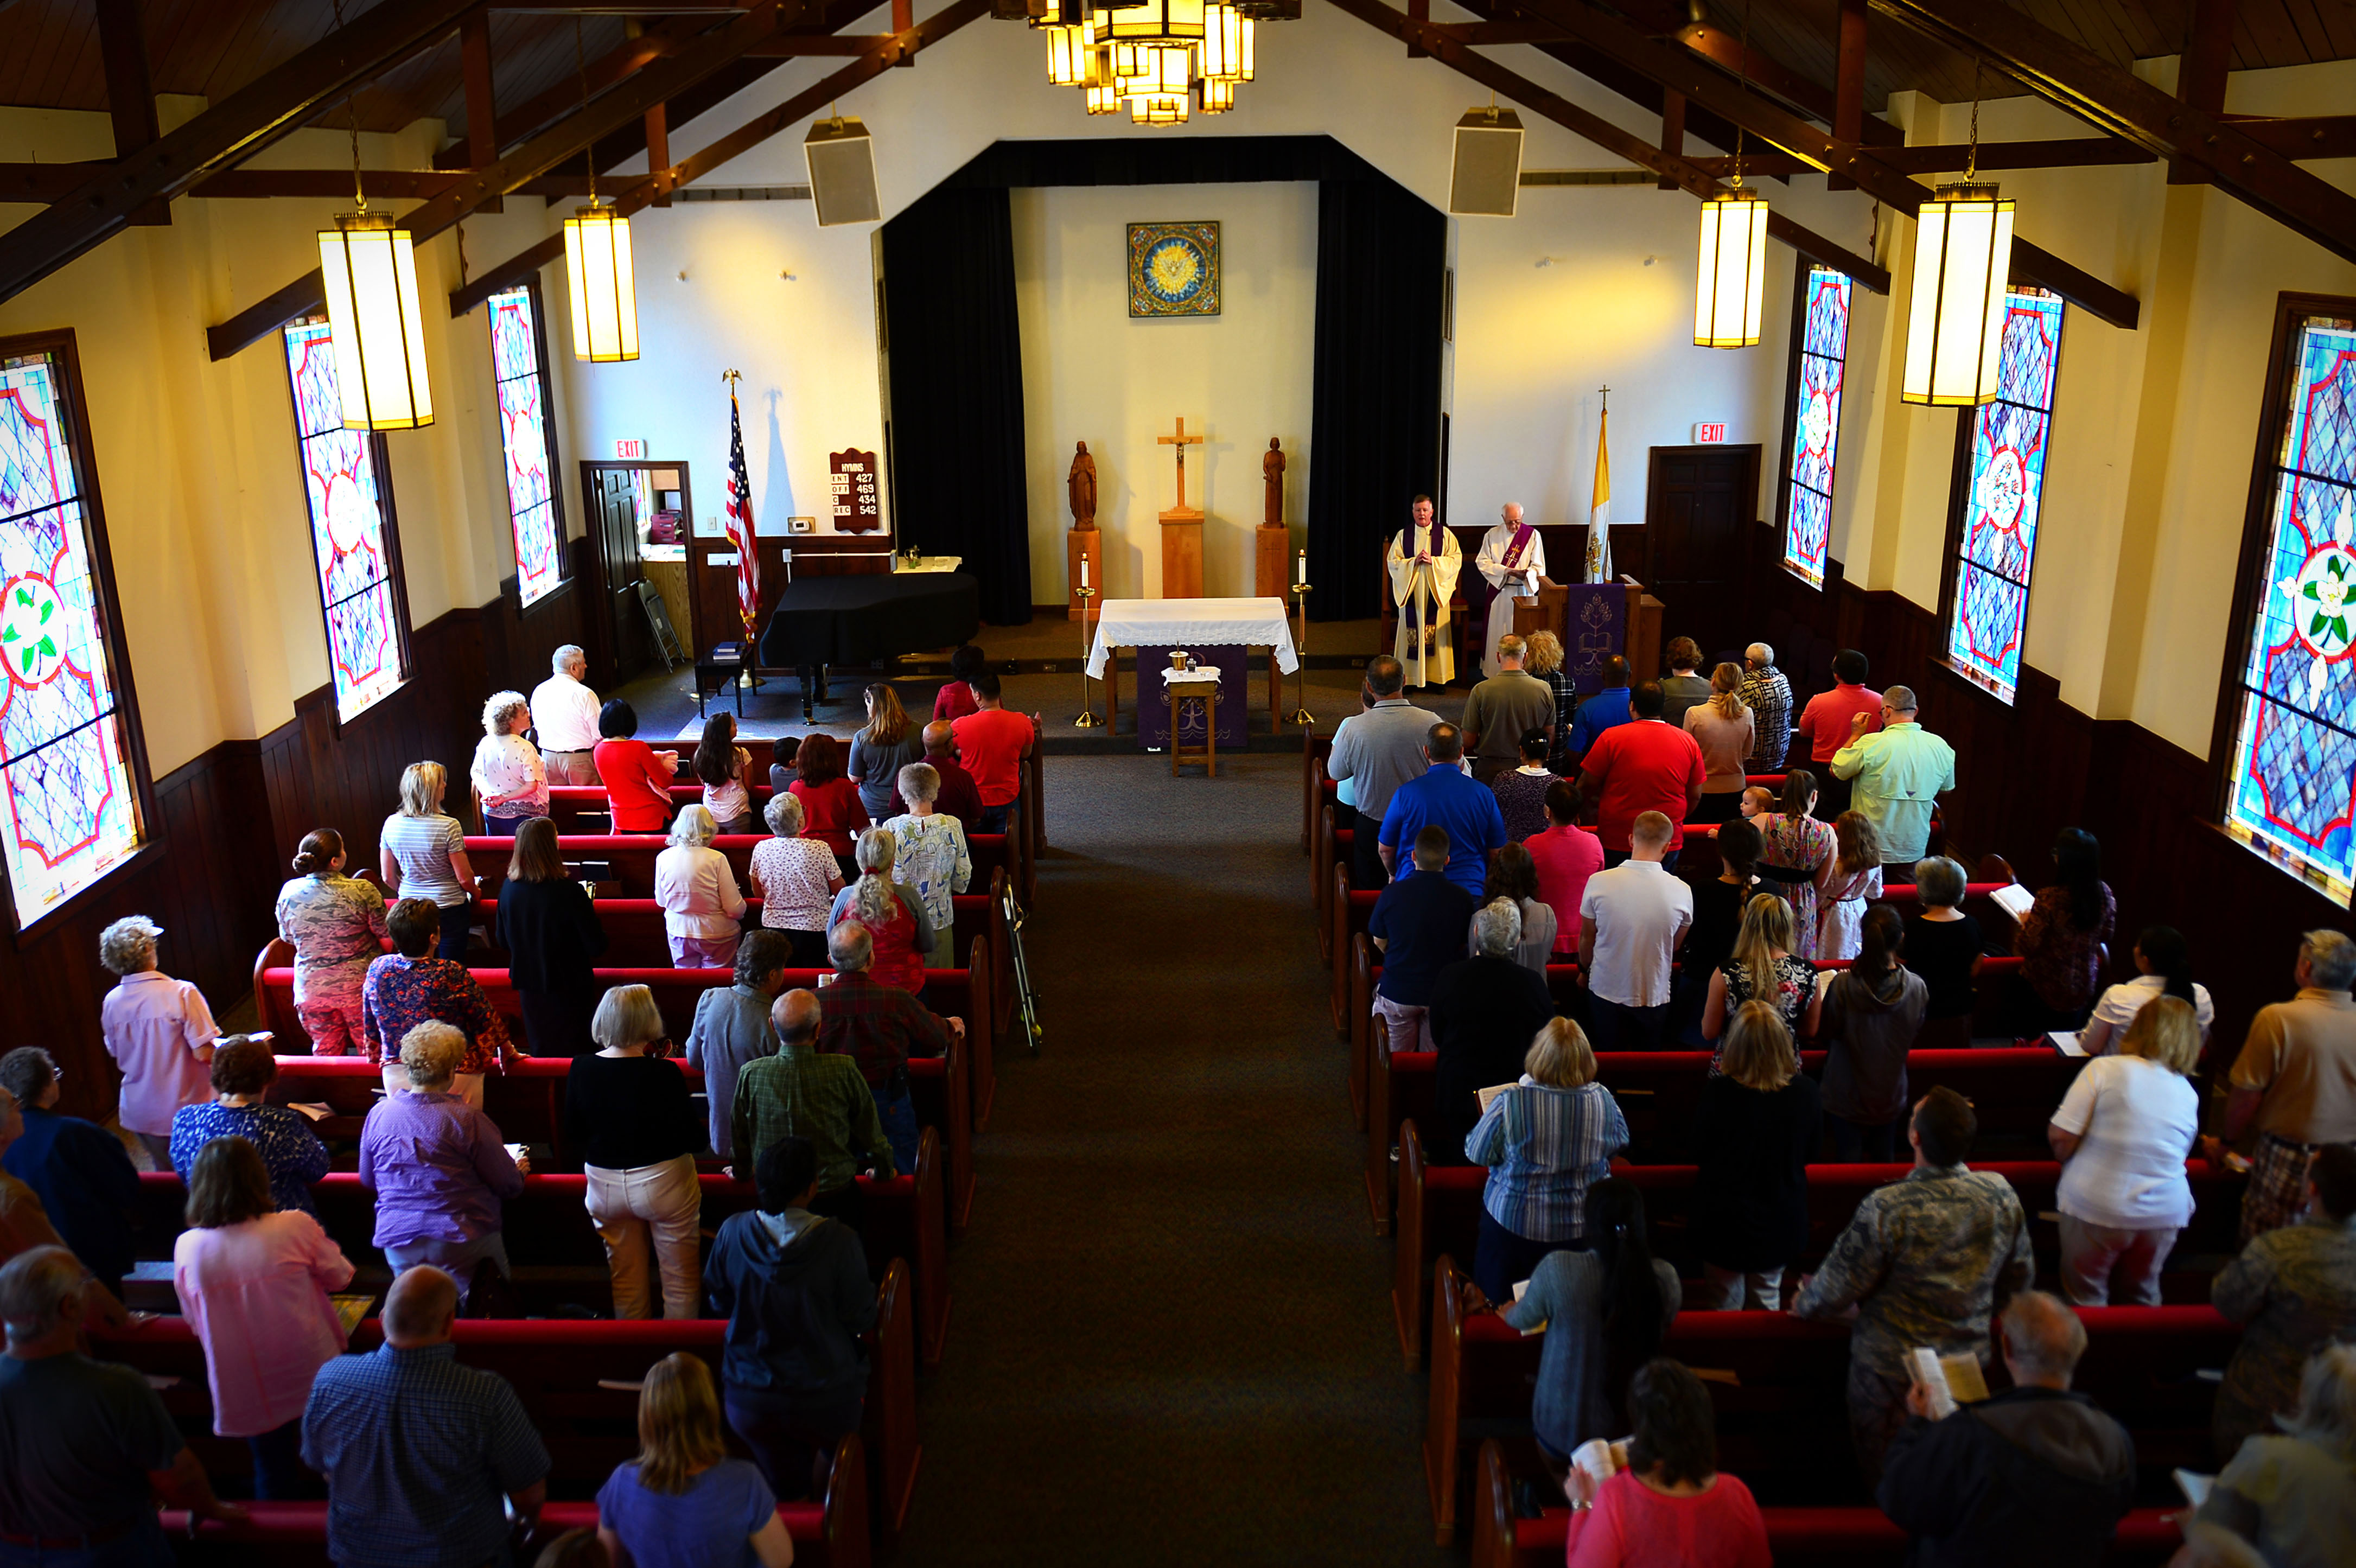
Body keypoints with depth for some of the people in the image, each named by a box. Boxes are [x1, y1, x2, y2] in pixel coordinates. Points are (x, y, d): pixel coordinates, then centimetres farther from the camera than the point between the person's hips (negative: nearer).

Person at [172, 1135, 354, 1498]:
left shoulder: (187, 1247, -10)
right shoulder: (296, 1226, -17)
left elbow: (194, 1321, 5)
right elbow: (339, 1277, 0)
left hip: (245, 1394, 2)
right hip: (312, 1379, -2)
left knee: (272, 1471, 20)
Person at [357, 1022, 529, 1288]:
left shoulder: (378, 1114, 1)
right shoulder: (467, 1119, -12)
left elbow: (368, 1183, 16)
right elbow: (510, 1186, -5)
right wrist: (519, 1171, 17)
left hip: (397, 1246, 4)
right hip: (460, 1244, -4)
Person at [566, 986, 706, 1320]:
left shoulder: (581, 1070, -9)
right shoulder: (664, 1074, -21)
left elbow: (572, 1138, 2)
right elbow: (695, 1142, -16)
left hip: (604, 1186, 4)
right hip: (662, 1181, -4)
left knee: (626, 1281, 20)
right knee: (679, 1280, 12)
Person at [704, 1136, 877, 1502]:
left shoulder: (732, 1232, -14)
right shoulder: (840, 1242, -24)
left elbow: (719, 1302, 2)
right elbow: (861, 1319, -13)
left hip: (748, 1401, 2)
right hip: (824, 1399, -2)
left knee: (783, 1489, 28)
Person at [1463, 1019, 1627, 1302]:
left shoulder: (1509, 1103, -27)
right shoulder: (1602, 1099, -18)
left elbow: (1477, 1153, -11)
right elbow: (1620, 1142, 3)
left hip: (1515, 1222, -3)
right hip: (1583, 1224, 3)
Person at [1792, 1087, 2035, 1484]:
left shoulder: (1886, 1208, -28)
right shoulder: (2001, 1194, -13)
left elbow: (1839, 1289, -16)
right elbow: (2017, 1281, 4)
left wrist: (1805, 1302, 6)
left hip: (1893, 1373, -5)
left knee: (1884, 1484, 17)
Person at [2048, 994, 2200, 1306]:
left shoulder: (2104, 1069, -12)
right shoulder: (2188, 1094, 1)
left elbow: (2060, 1136, -15)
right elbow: (2177, 1156, 7)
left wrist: (2069, 1163, 5)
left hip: (2096, 1209, -4)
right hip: (2165, 1214, 4)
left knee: (2086, 1299, 14)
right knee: (2144, 1298, 24)